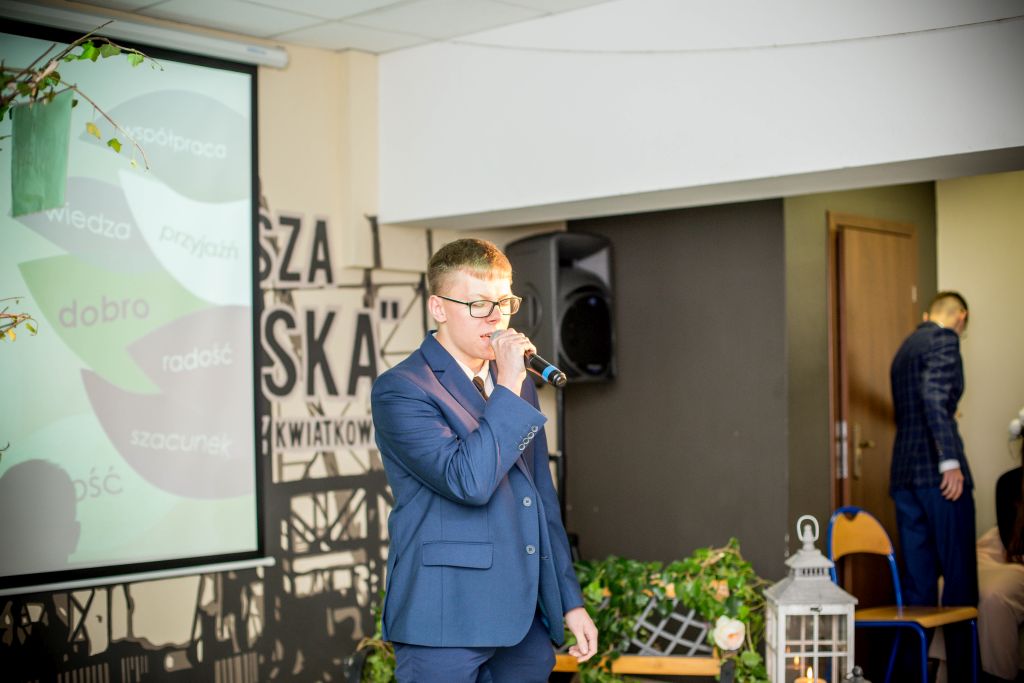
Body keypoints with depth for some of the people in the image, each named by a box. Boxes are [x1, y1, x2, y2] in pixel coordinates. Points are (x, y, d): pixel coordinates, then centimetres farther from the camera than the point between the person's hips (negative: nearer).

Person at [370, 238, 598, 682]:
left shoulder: (517, 385, 15)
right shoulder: (400, 389, -8)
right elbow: (469, 482, -21)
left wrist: (570, 600, 16)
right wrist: (508, 388, -15)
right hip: (446, 620, -6)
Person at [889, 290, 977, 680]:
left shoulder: (905, 347, 20)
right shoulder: (945, 340, -5)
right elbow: (935, 396, -21)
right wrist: (950, 460, -24)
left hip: (903, 474, 8)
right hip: (938, 473, -8)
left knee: (917, 579, 8)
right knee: (959, 578, -2)